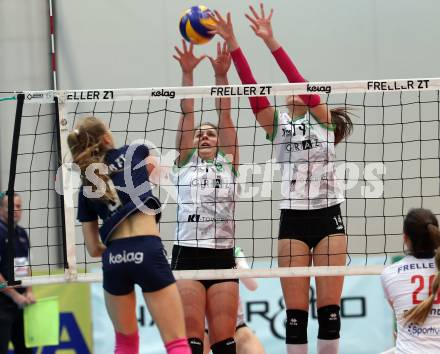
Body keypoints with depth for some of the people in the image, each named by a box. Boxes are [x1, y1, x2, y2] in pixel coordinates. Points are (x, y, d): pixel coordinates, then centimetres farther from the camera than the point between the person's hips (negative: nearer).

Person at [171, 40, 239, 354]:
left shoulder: (228, 163, 15)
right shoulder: (185, 162, 14)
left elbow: (225, 115, 6)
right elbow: (187, 113, 6)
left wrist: (221, 75, -3)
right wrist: (187, 73, -1)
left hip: (222, 256, 1)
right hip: (187, 255, -1)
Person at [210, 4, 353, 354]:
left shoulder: (323, 118, 5)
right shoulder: (277, 123, 11)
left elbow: (300, 81, -10)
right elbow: (251, 86, -1)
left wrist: (271, 42, -20)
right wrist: (232, 43, -13)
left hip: (328, 215, -2)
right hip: (293, 219, 2)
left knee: (329, 309, -1)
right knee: (295, 312, 0)